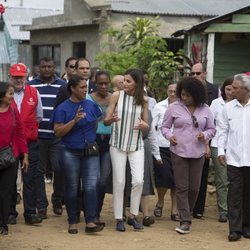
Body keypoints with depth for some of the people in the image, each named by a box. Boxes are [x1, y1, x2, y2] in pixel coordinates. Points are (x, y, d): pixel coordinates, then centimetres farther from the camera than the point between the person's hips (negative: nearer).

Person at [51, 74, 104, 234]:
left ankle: (90, 222, -8)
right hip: (71, 153, -2)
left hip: (91, 152, 2)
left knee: (92, 186, -8)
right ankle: (73, 222, 17)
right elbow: (58, 132, -12)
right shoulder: (63, 108, -5)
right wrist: (74, 121, -21)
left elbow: (100, 121, 21)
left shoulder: (91, 105, 6)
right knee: (72, 188, 7)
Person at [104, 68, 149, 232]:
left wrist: (144, 125, -14)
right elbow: (106, 121, -2)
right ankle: (119, 218, 12)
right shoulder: (117, 96, -3)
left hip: (136, 145, 1)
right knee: (119, 181, 1)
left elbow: (146, 125, 9)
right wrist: (112, 119, -24)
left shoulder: (143, 100, 1)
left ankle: (133, 216, 9)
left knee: (138, 180, -8)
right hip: (118, 144, -1)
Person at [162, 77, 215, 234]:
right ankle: (185, 221, 1)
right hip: (179, 152, -2)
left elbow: (212, 129, 10)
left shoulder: (205, 109, 5)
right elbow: (165, 126, 7)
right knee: (182, 187, -2)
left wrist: (205, 135, -11)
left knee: (194, 187, 7)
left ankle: (187, 214, 29)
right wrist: (169, 136, -14)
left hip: (197, 153, 2)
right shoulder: (174, 108, -1)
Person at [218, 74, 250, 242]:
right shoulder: (228, 108, 4)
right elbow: (223, 131, 7)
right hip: (233, 158, 1)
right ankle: (235, 229, 6)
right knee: (235, 193, 1)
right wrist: (221, 151, 0)